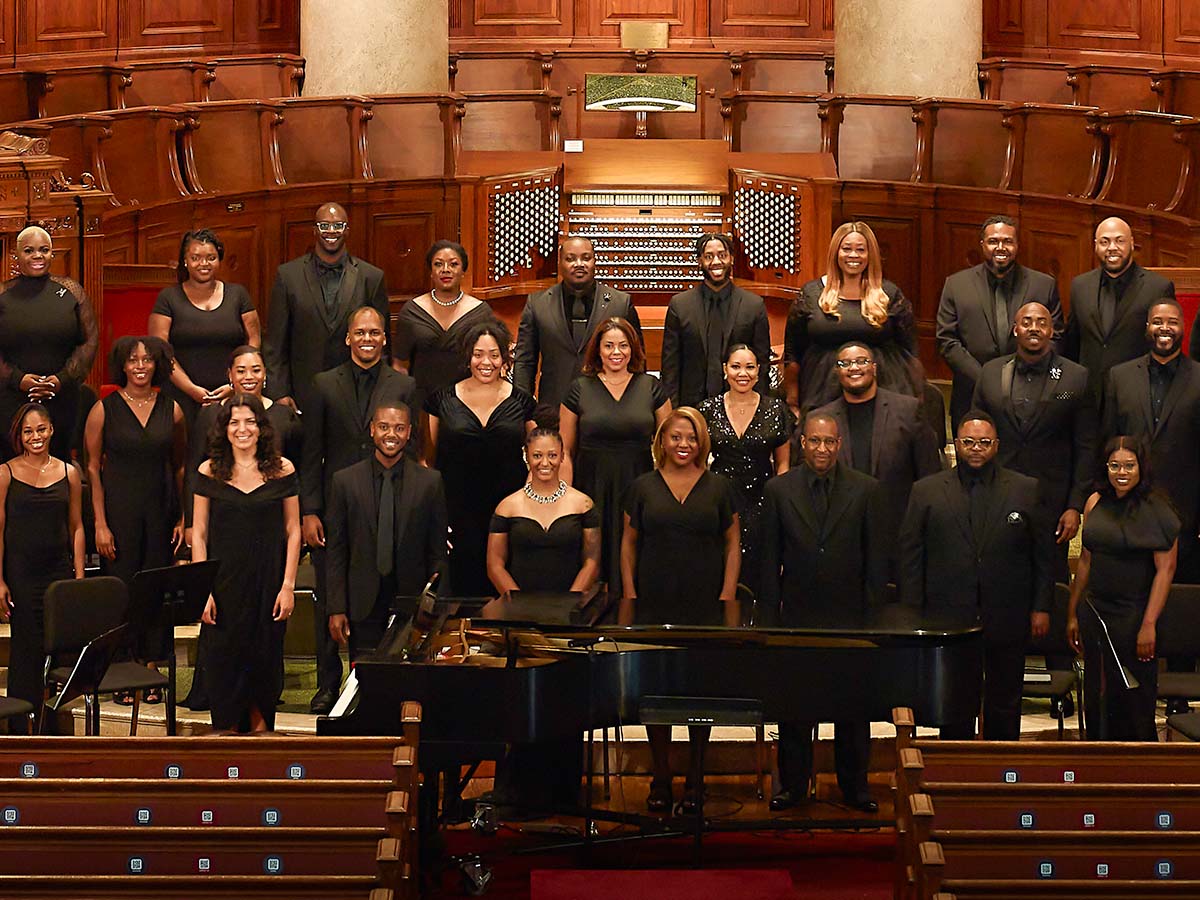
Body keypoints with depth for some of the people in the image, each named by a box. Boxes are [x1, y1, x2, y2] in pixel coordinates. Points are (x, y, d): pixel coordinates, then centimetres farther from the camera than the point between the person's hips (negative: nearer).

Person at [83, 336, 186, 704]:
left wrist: (184, 517, 4)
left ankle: (152, 672, 12)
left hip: (160, 511, 2)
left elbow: (180, 466, 11)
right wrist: (100, 523, -7)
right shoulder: (104, 410, -2)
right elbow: (93, 469, -1)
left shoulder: (171, 410, 5)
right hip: (119, 511, -2)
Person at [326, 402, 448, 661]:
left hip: (412, 605, 0)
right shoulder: (345, 481, 3)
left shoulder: (430, 481, 2)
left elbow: (438, 552, 5)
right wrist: (336, 609, -2)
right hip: (363, 607, 0)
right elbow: (335, 551, 3)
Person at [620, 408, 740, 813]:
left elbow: (733, 544, 8)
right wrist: (629, 594, 1)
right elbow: (629, 543, 9)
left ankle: (695, 780, 12)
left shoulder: (719, 487, 6)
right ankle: (661, 778, 12)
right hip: (655, 606, 0)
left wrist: (728, 596, -1)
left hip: (706, 607, 0)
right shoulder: (643, 487, 6)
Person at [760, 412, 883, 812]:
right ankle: (793, 784, 17)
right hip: (797, 615, 0)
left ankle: (855, 786, 17)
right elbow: (770, 559, 4)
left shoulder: (866, 489, 1)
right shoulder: (778, 490, 3)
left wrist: (873, 612, -2)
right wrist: (770, 616, 0)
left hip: (849, 614, 0)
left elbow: (876, 557, 2)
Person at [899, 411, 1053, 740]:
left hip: (1007, 622, 0)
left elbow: (1043, 553, 6)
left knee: (1005, 708, 7)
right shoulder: (926, 491, 5)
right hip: (948, 620, 0)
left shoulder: (1027, 490, 6)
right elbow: (910, 556, 4)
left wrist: (1041, 608, 1)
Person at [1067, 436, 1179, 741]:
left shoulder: (1156, 509, -9)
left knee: (1134, 700, 4)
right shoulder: (1096, 503, 6)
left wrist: (1149, 624, -16)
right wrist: (1073, 613, 13)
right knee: (1096, 696, 12)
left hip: (1133, 615, -5)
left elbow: (1166, 568, -12)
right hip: (1094, 612, 5)